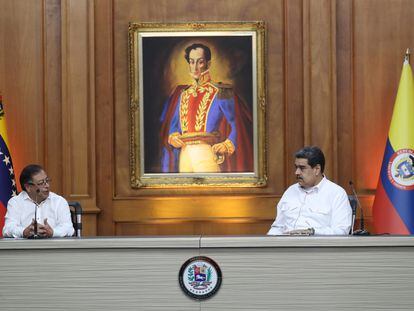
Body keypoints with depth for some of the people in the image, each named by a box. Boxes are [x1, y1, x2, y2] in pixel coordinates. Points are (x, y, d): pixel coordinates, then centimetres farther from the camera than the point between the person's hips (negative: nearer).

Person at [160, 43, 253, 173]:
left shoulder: (219, 94, 1)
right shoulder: (183, 94, 17)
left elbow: (237, 125, -2)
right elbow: (173, 124, 24)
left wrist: (227, 146, -15)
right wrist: (173, 137, 3)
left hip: (207, 156, -5)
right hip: (184, 156, 5)